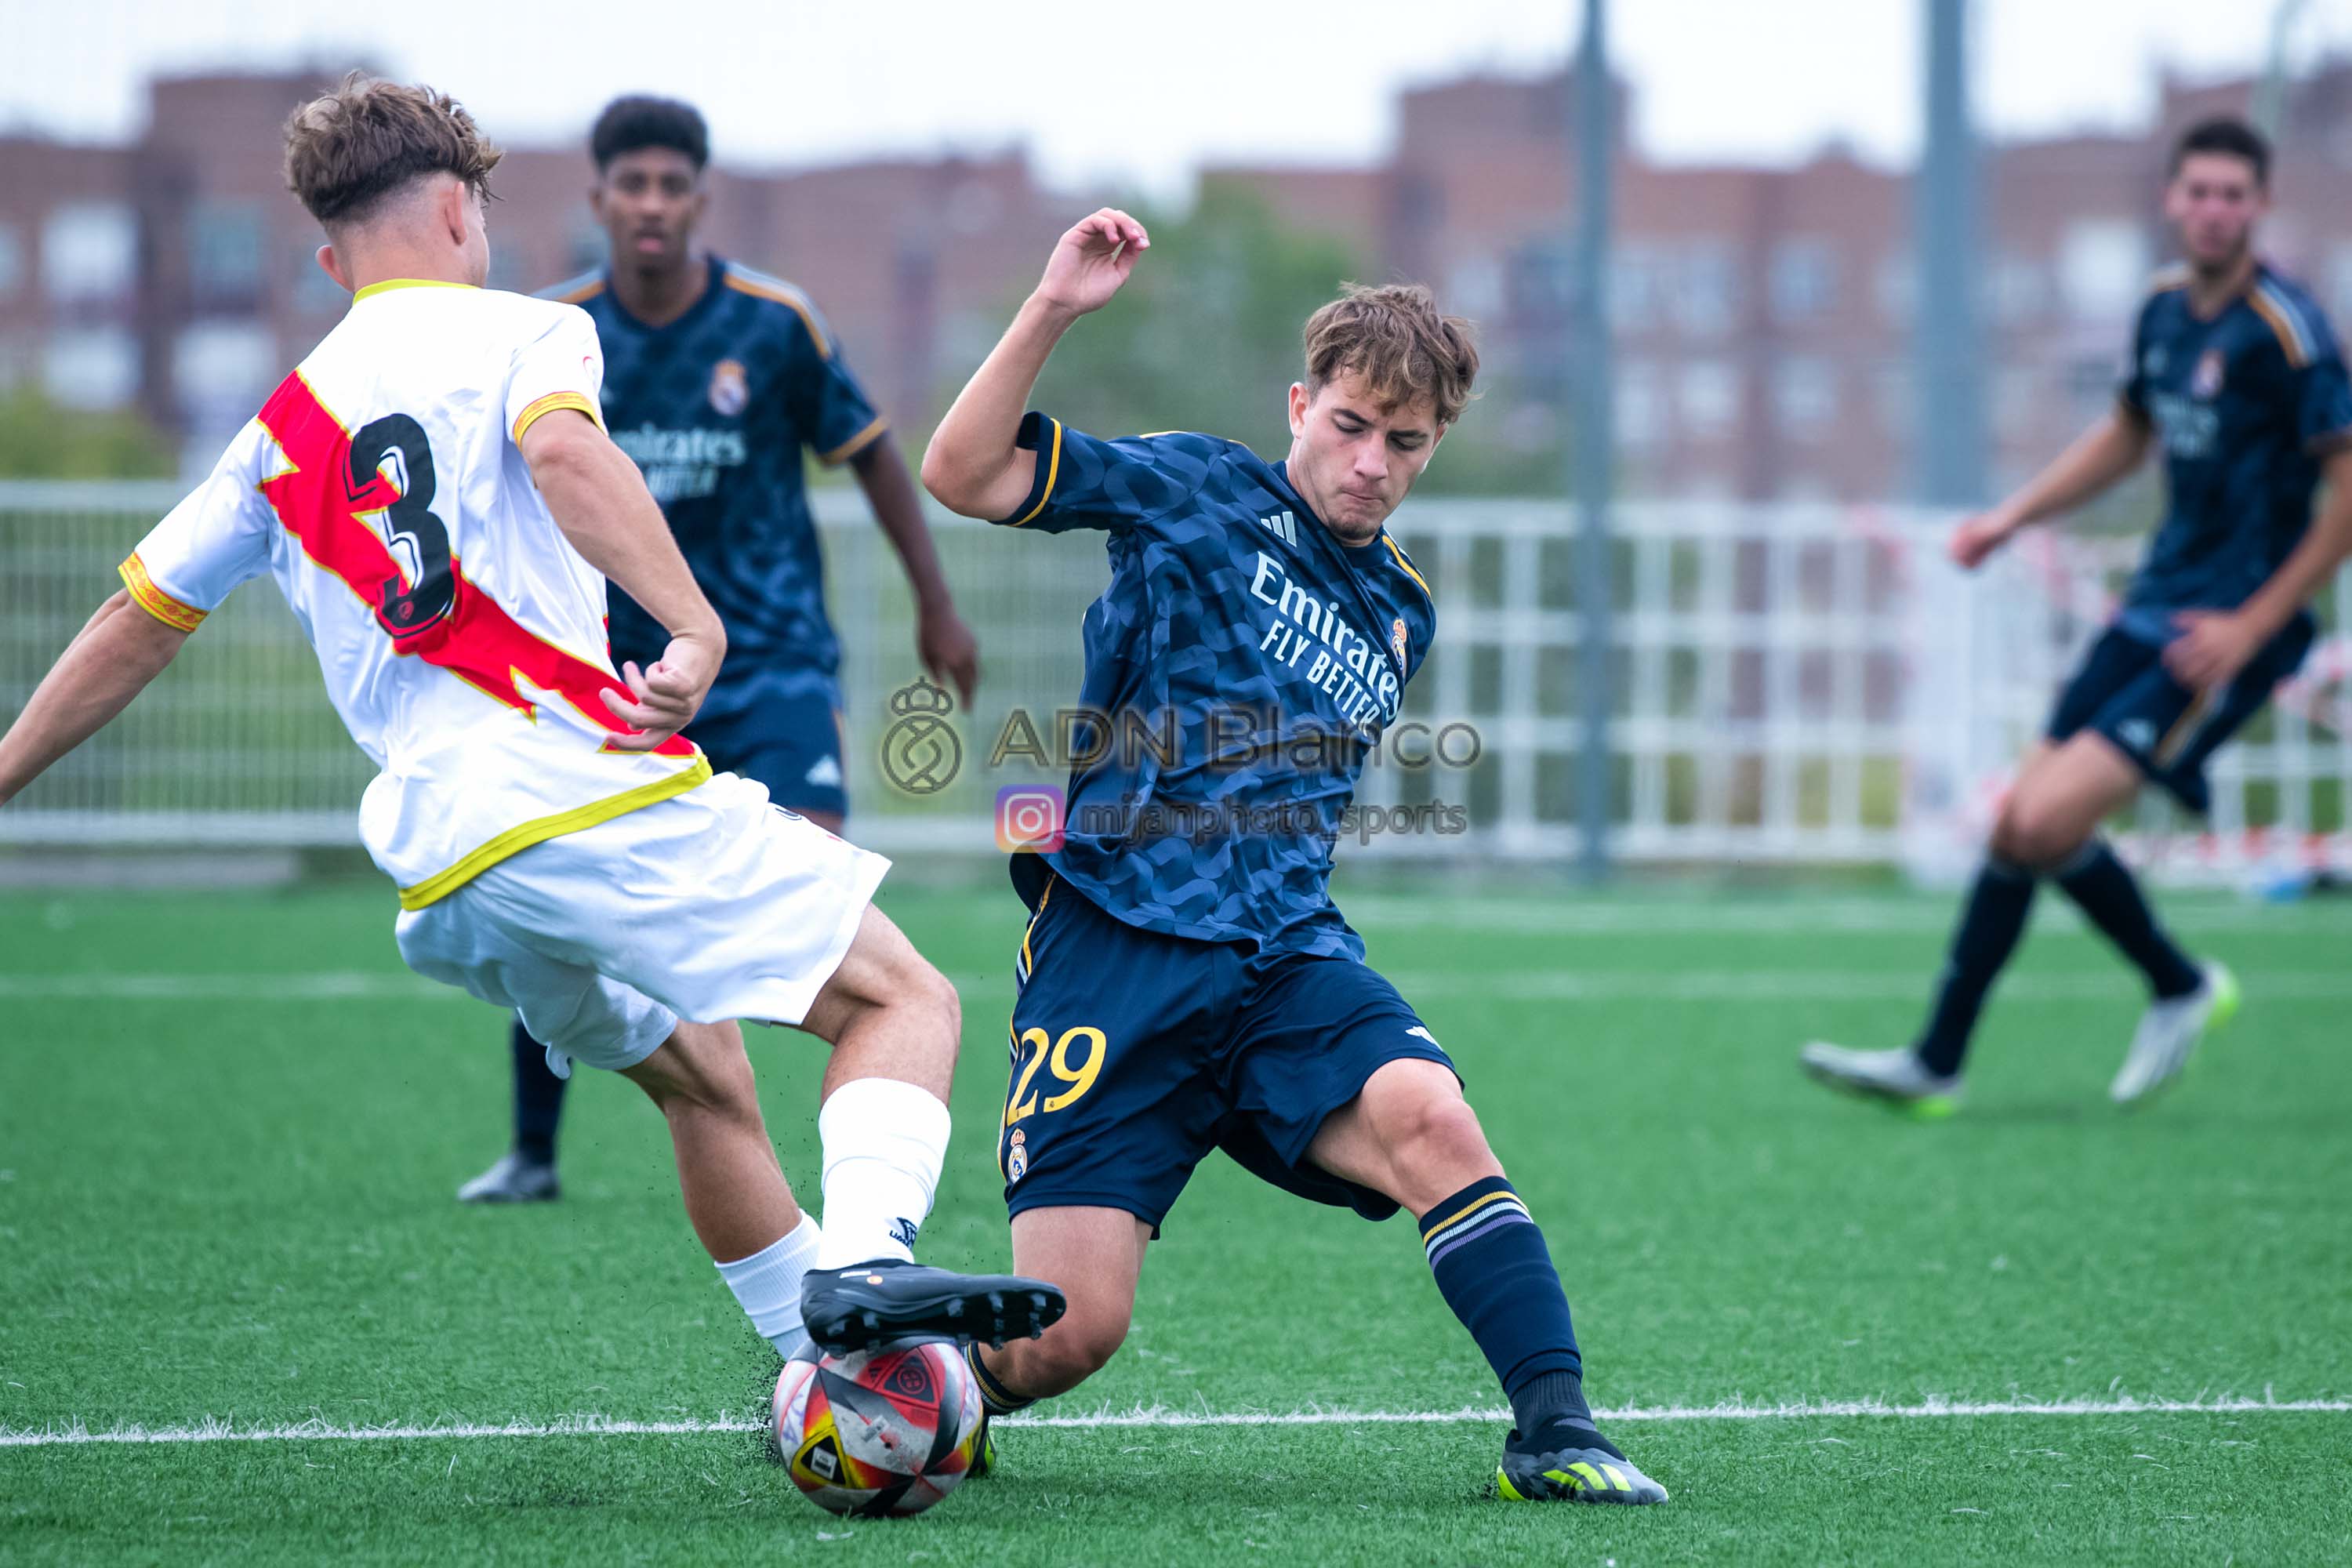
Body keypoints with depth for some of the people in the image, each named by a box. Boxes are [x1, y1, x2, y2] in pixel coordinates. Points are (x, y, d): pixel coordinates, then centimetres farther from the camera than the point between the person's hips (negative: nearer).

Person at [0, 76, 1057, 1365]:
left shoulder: (281, 429, 23)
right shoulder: (519, 332, 6)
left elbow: (139, 621, 24)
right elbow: (561, 453, -16)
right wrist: (695, 627, -25)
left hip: (440, 871, 6)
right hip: (594, 785, -6)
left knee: (701, 1076, 22)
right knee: (902, 998, -5)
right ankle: (862, 1256, -29)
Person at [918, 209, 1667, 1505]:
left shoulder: (1400, 616, 19)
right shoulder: (1196, 490, 3)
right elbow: (960, 475, -8)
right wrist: (1053, 312, -17)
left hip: (1285, 954, 4)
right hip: (1115, 946, -4)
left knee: (1424, 1114, -29)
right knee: (1067, 1334, -12)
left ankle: (1554, 1432, -27)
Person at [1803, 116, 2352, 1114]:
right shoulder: (2165, 311, 8)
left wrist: (2252, 627, -17)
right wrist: (2013, 517, 17)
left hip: (2227, 636, -8)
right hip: (2153, 610, 8)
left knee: (2049, 822, -17)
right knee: (2020, 822, 4)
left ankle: (2179, 988, 7)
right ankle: (1936, 1062, 12)